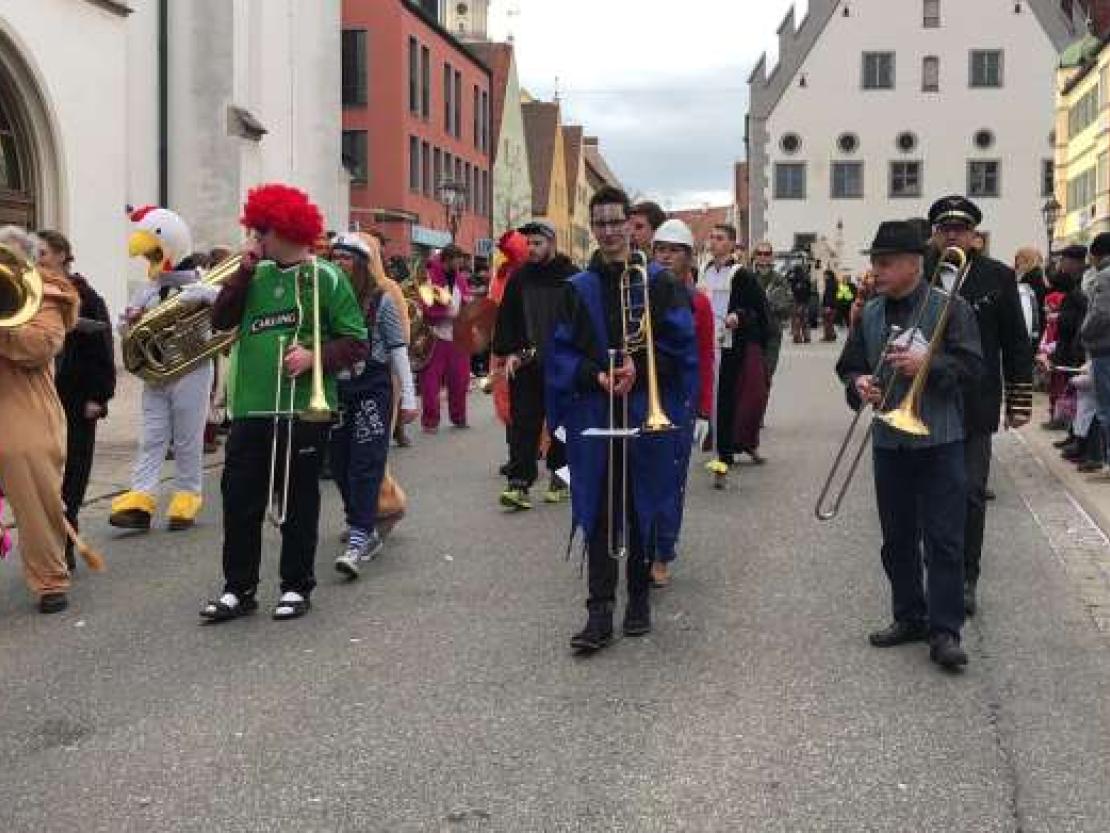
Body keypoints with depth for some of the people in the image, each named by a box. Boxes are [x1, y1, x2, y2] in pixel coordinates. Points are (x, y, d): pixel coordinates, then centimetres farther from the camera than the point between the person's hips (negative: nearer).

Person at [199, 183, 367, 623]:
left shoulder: (324, 276, -4)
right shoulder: (257, 276, 11)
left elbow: (356, 342, -5)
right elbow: (221, 321, 5)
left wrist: (314, 357, -20)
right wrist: (243, 271, -3)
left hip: (302, 409, -4)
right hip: (251, 408, 5)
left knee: (298, 501, 7)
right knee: (239, 500, 5)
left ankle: (297, 586, 20)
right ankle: (239, 588, 15)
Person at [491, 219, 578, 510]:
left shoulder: (572, 278, -2)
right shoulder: (519, 278, 7)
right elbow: (506, 319, 9)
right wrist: (509, 352, -1)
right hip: (525, 365, 2)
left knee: (560, 425, 9)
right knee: (523, 423, -5)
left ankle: (559, 478, 23)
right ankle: (519, 483, -7)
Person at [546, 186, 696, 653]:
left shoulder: (659, 283, 4)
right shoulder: (578, 289, 7)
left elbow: (680, 346, -1)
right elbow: (561, 353, 4)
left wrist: (639, 370, -16)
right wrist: (597, 376, -13)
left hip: (647, 414, 0)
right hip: (593, 415, 1)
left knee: (642, 509, 8)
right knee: (598, 514, -2)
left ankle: (639, 598, 22)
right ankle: (600, 611, -2)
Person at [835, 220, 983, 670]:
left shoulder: (950, 307, -6)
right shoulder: (869, 314, 9)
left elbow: (971, 364, -11)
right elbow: (849, 366, 13)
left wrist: (927, 364, -24)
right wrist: (859, 385, -8)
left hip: (940, 442, -5)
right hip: (889, 442, 5)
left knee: (944, 539, -3)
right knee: (897, 539, 12)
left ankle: (944, 631, 1)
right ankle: (908, 617, 25)